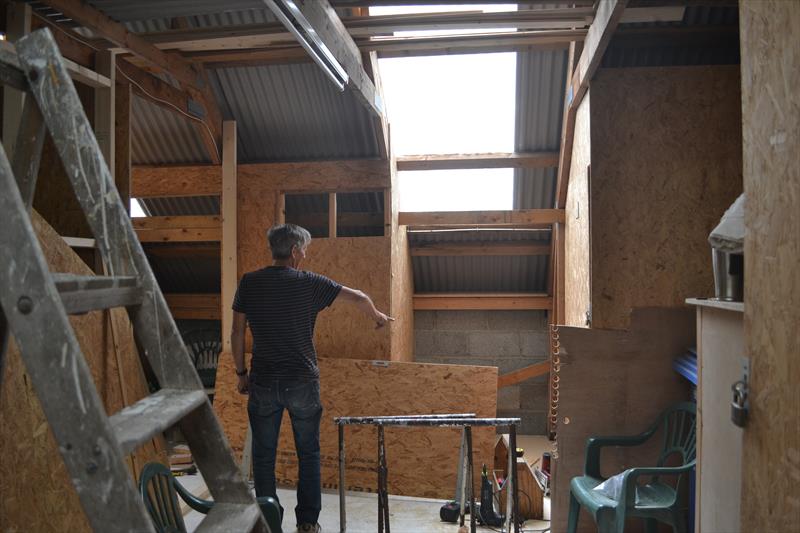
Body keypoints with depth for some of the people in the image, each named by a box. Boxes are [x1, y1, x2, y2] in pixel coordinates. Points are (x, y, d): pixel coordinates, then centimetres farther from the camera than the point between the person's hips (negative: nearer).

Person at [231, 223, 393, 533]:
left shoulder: (249, 283, -1)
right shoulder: (309, 283, -6)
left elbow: (237, 333, 1)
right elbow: (358, 298, -2)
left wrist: (241, 373, 12)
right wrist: (378, 317, 18)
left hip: (263, 382, 2)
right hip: (302, 382, -1)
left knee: (263, 455, 13)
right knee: (308, 453, 13)